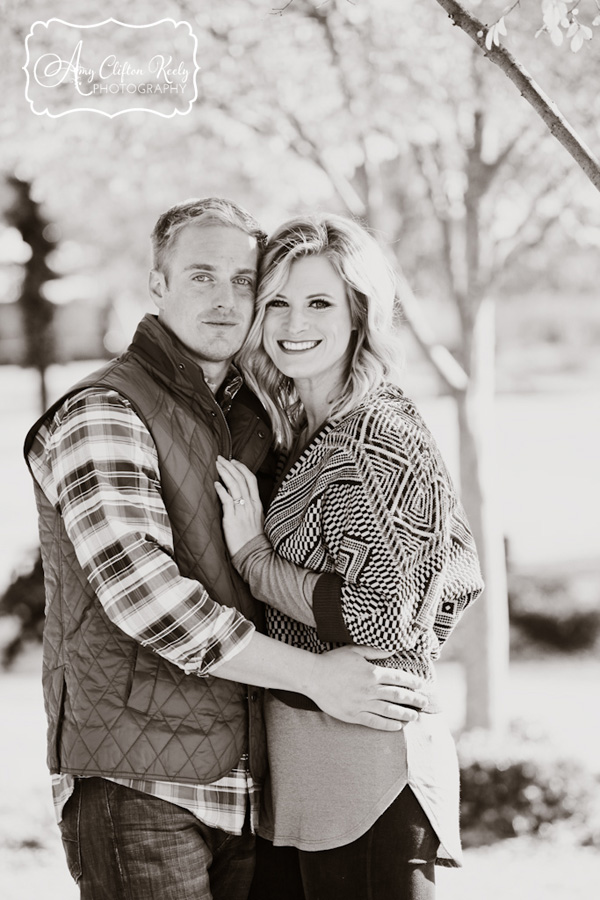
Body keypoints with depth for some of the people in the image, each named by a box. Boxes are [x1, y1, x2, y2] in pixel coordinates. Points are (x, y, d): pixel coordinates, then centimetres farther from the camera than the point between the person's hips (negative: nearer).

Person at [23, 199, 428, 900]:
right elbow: (140, 593, -21)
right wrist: (315, 676, -17)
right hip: (136, 785, -7)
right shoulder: (103, 414, -9)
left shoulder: (252, 416, 15)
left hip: (241, 785, 7)